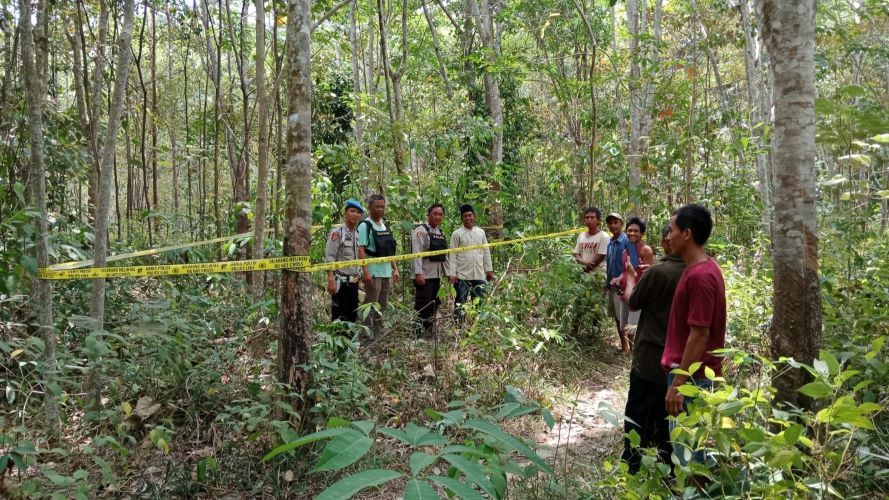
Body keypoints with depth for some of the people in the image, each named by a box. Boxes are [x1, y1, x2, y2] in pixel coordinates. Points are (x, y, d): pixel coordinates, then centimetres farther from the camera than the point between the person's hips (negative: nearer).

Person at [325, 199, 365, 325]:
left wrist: (360, 278, 15)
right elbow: (329, 258, -14)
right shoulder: (337, 233, -8)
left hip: (354, 282, 7)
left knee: (352, 317, 12)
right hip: (340, 281, -7)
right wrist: (331, 280, -21)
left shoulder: (358, 234, 13)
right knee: (339, 318, -4)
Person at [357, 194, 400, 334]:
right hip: (373, 272, -8)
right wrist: (365, 272, -22)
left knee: (382, 306, 14)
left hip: (387, 271, 8)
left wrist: (395, 268, 14)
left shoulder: (385, 226, 14)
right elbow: (361, 250, -15)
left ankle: (378, 332, 23)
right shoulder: (365, 225, -9)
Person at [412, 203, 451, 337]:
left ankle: (427, 333, 20)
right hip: (424, 276, -8)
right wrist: (418, 273, -24)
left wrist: (447, 273, 15)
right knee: (422, 307, -8)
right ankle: (417, 335, -3)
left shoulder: (441, 233, 16)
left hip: (436, 275, 8)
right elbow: (417, 253, -16)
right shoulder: (421, 231, -8)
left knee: (434, 306, 11)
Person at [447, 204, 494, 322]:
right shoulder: (457, 234, -3)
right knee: (460, 302, 3)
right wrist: (452, 273, -11)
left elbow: (486, 252, 12)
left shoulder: (481, 232, 8)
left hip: (479, 274, 4)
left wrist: (489, 269, 9)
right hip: (462, 275, -3)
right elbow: (452, 255, -5)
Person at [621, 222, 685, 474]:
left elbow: (632, 303, -5)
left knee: (638, 421, 7)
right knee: (667, 420, 18)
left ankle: (631, 470, 15)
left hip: (650, 360, -6)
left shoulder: (657, 273, -20)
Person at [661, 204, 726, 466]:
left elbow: (699, 335, -23)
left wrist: (678, 383, -20)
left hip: (692, 378, -10)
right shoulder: (699, 269, 9)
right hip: (693, 375, 10)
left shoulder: (700, 276, -22)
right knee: (693, 449, 19)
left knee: (688, 454, 1)